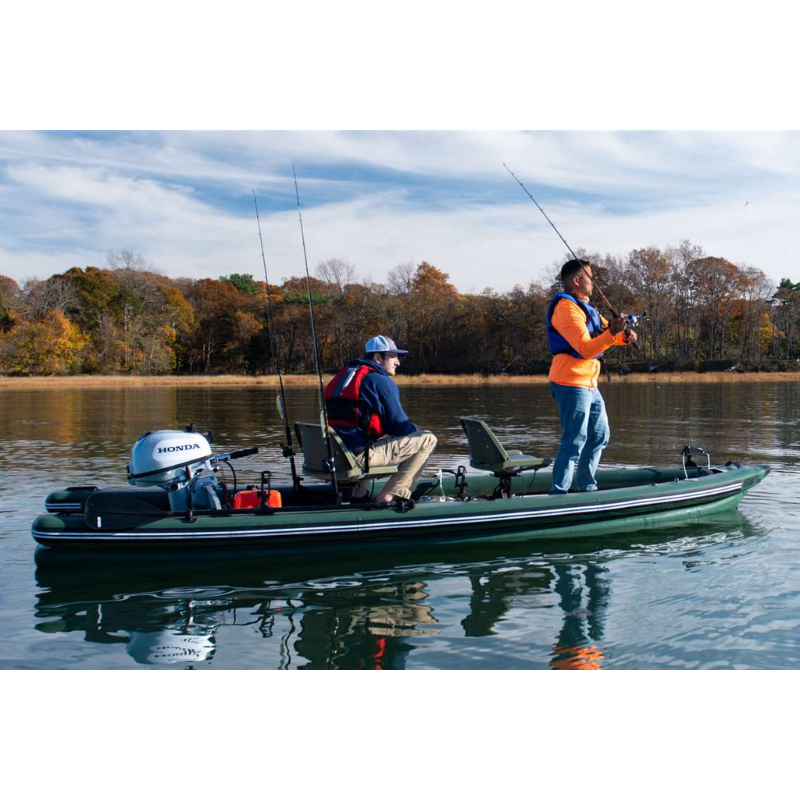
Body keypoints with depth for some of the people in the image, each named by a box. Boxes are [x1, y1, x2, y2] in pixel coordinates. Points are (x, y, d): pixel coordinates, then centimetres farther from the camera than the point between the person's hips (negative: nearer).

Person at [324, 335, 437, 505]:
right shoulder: (380, 381, -6)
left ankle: (359, 493, 25)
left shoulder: (344, 374, 20)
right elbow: (399, 425, -7)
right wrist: (417, 432, 17)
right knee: (427, 439, -4)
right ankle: (387, 497, -5)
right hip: (359, 455, -9)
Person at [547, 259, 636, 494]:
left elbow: (606, 330, 18)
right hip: (571, 384, -11)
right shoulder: (567, 308, -14)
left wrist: (625, 336, -3)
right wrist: (611, 334, -35)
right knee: (575, 440, -13)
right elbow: (585, 348, -22)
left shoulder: (585, 307, 20)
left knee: (600, 435, 18)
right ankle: (559, 493, -10)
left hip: (588, 384, 11)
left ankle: (586, 487, 27)